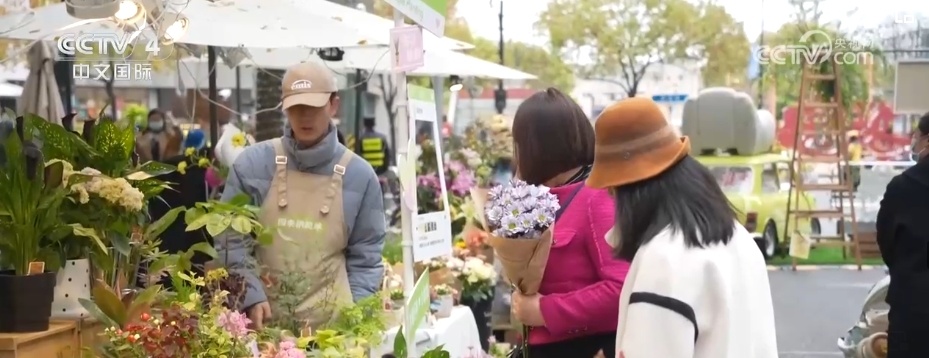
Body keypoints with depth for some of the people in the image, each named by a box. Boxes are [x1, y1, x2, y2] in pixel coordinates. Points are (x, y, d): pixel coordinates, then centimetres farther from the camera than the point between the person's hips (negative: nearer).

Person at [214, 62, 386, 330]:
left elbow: (365, 256, 5)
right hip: (263, 318, 0)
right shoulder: (252, 164, -2)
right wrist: (252, 295, -11)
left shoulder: (359, 175, 1)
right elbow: (231, 240, 0)